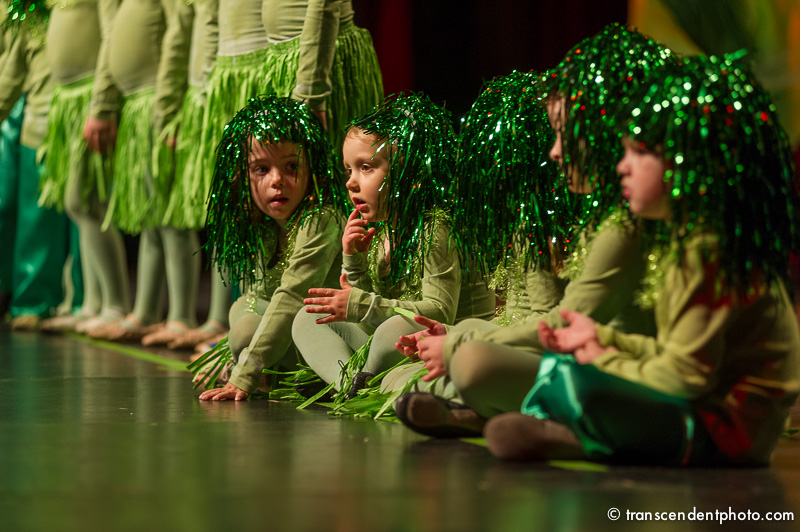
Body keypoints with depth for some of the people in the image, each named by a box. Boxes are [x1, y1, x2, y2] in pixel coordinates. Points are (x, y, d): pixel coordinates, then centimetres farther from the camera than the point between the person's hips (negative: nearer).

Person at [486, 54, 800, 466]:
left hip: (725, 427, -11)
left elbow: (685, 376, -22)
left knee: (578, 383, -33)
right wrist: (603, 338, 16)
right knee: (557, 365, 21)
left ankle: (570, 438, -6)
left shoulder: (706, 251, -20)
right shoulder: (688, 237, 12)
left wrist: (605, 362, -7)